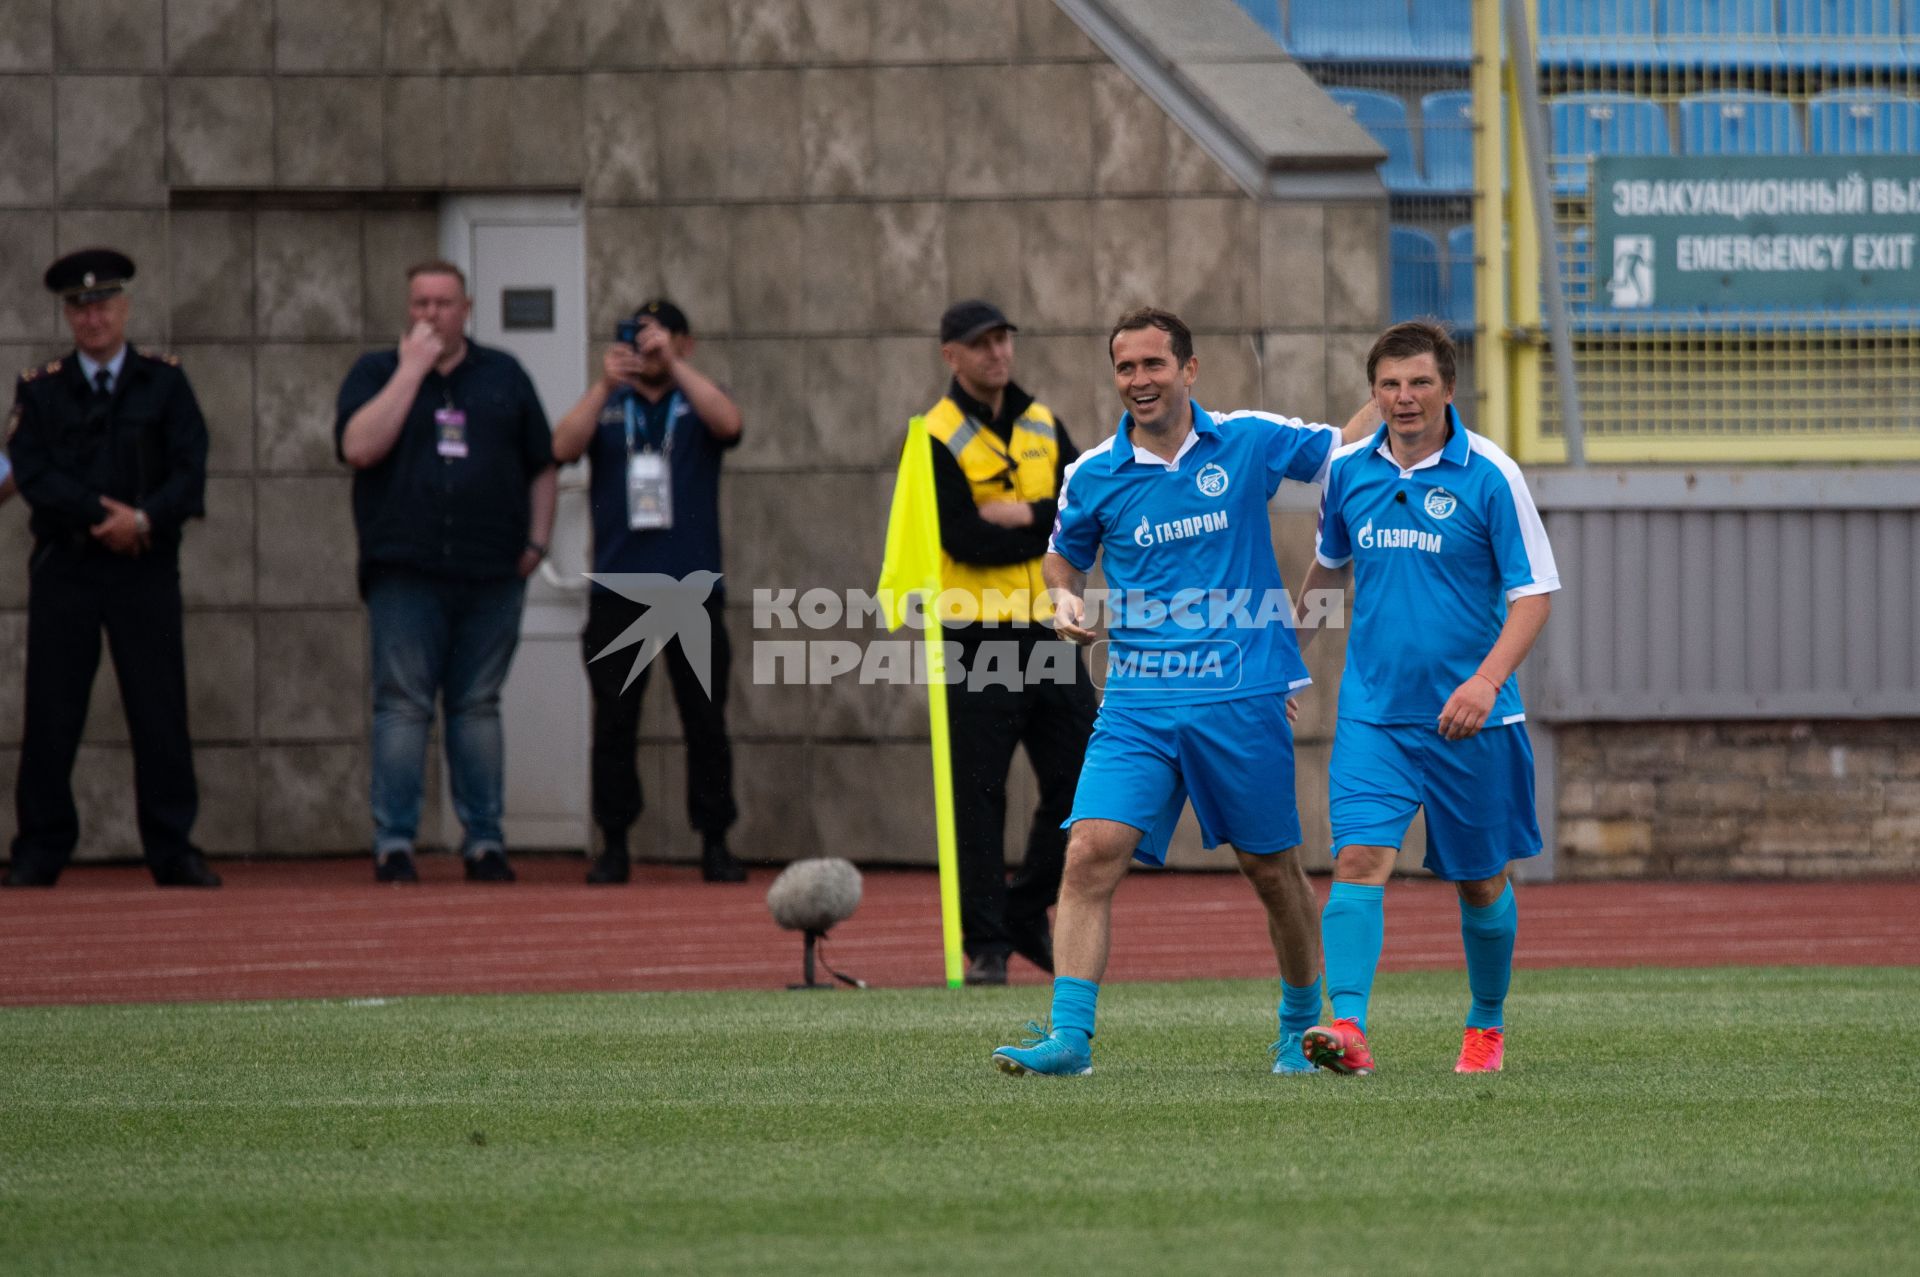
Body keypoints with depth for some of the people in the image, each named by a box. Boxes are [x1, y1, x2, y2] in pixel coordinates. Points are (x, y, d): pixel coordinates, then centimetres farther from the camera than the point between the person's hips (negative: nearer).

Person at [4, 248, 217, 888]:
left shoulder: (165, 382, 8)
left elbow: (190, 469, -1)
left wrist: (145, 520, -17)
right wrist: (104, 518, -14)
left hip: (146, 568, 0)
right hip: (64, 569, 0)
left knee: (160, 712, -2)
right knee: (51, 715, -1)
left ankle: (173, 851, 2)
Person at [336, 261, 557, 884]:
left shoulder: (504, 376, 14)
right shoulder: (375, 373, 7)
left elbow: (541, 466, 18)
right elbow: (360, 447, -11)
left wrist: (537, 539, 6)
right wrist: (412, 369, -9)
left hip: (492, 574, 2)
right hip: (405, 572, -2)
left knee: (478, 708, 5)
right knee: (403, 706, -6)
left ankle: (484, 842, 9)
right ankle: (394, 845, -5)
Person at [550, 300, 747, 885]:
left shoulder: (696, 403, 8)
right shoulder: (607, 406, 11)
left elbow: (728, 422, -14)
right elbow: (564, 447, -7)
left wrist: (672, 363, -20)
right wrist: (604, 383, -19)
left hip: (694, 589, -1)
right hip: (617, 591, 1)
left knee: (706, 721, 0)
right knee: (613, 723, 1)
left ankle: (715, 846, 6)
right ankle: (614, 846, 7)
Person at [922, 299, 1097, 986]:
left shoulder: (1042, 425, 12)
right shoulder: (937, 439, -7)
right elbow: (967, 541, -16)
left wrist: (1024, 516, -14)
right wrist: (1055, 525, -6)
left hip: (1047, 630, 6)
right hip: (978, 639, -6)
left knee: (1078, 785, 7)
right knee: (979, 797, -4)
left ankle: (1028, 914, 22)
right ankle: (985, 945, 0)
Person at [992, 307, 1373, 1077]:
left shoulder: (1249, 443, 0)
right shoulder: (1094, 475, 4)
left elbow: (1346, 456, 14)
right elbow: (1065, 554, 21)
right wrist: (1066, 599, 0)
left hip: (1243, 696, -1)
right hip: (1137, 704, 1)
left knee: (1272, 870, 10)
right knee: (1090, 855, -15)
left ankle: (1302, 1024, 31)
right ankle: (1069, 1035, -17)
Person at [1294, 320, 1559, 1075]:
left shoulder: (1489, 475, -8)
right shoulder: (1347, 471, 3)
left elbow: (1535, 592, -8)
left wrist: (1487, 679, -22)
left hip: (1467, 717, -2)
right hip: (1373, 710, 2)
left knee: (1480, 880, 10)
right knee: (1359, 858, -17)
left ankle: (1487, 1027, 31)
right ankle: (1347, 1026, -26)